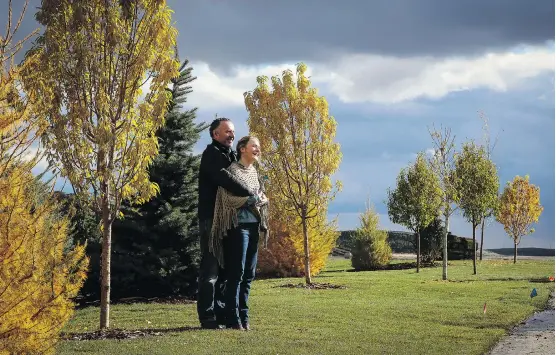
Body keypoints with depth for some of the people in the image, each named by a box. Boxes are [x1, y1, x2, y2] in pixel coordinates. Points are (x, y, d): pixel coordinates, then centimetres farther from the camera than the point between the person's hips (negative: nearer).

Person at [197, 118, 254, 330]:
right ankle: (207, 317, -6)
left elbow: (247, 178, 21)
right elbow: (225, 179, -24)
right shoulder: (211, 154, -8)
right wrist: (251, 194, -22)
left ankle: (221, 314, 15)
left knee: (225, 269, 10)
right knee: (210, 269, -7)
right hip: (212, 219, -9)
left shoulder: (230, 156, 20)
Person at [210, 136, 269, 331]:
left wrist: (259, 200, -5)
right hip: (238, 225, -8)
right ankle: (233, 318, -8)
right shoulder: (233, 169, -5)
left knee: (249, 273, 7)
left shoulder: (254, 171, 18)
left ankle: (244, 316, 11)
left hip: (253, 225, 8)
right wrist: (253, 198, -8)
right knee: (236, 272, -9)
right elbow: (229, 197, -15)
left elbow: (263, 198, 16)